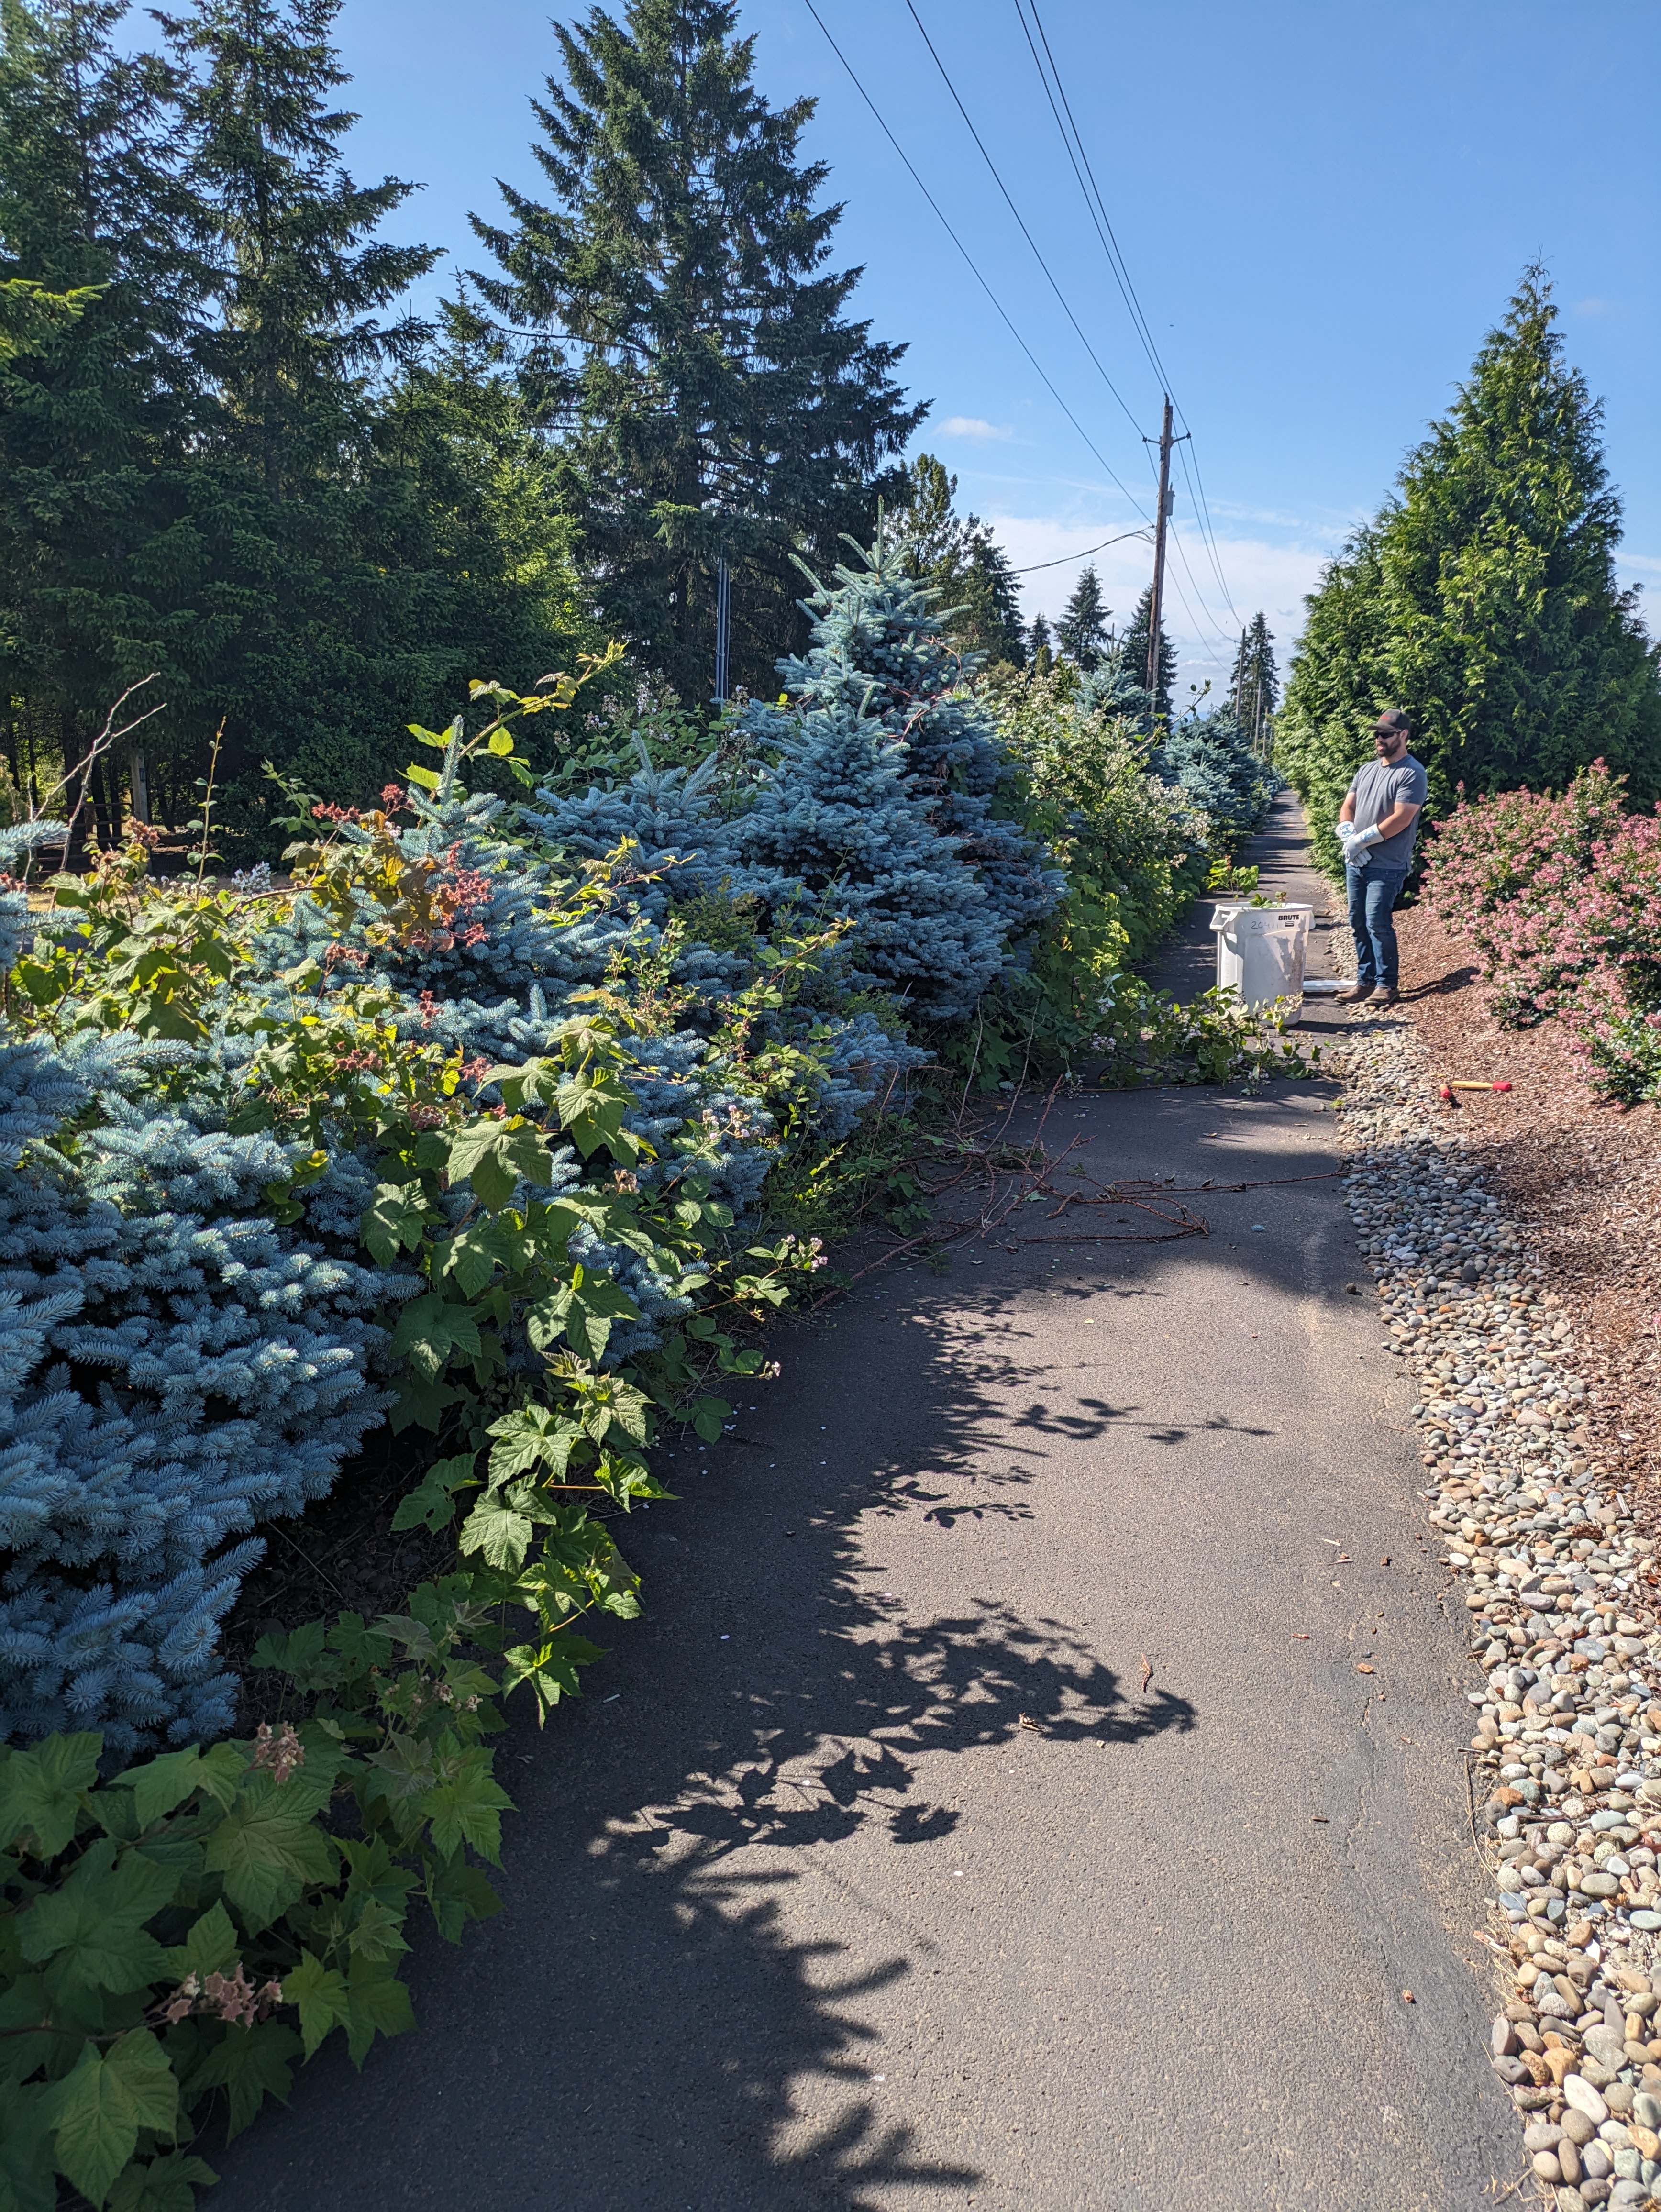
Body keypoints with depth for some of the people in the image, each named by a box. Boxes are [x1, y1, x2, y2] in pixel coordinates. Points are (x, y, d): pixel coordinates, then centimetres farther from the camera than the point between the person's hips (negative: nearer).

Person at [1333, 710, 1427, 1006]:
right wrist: (1348, 836, -7)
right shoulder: (1367, 770, 15)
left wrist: (1361, 840, -15)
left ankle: (1386, 985, -3)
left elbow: (1401, 818, -17)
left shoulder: (1412, 773, -9)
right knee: (1358, 923, 9)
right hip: (1355, 862, 8)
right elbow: (1347, 807, 14)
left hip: (1387, 866, -8)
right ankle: (1365, 981, 17)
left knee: (1377, 923, -12)